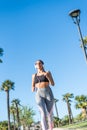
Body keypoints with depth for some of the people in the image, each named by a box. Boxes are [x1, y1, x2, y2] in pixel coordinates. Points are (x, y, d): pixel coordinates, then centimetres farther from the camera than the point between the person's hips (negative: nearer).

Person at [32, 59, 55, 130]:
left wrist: (47, 76, -12)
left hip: (48, 93, 0)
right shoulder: (34, 75, 18)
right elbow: (33, 86, 21)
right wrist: (33, 89, -2)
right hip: (39, 94, 0)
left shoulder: (47, 72, 12)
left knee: (50, 113, 0)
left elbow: (53, 84, 3)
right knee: (43, 113, -18)